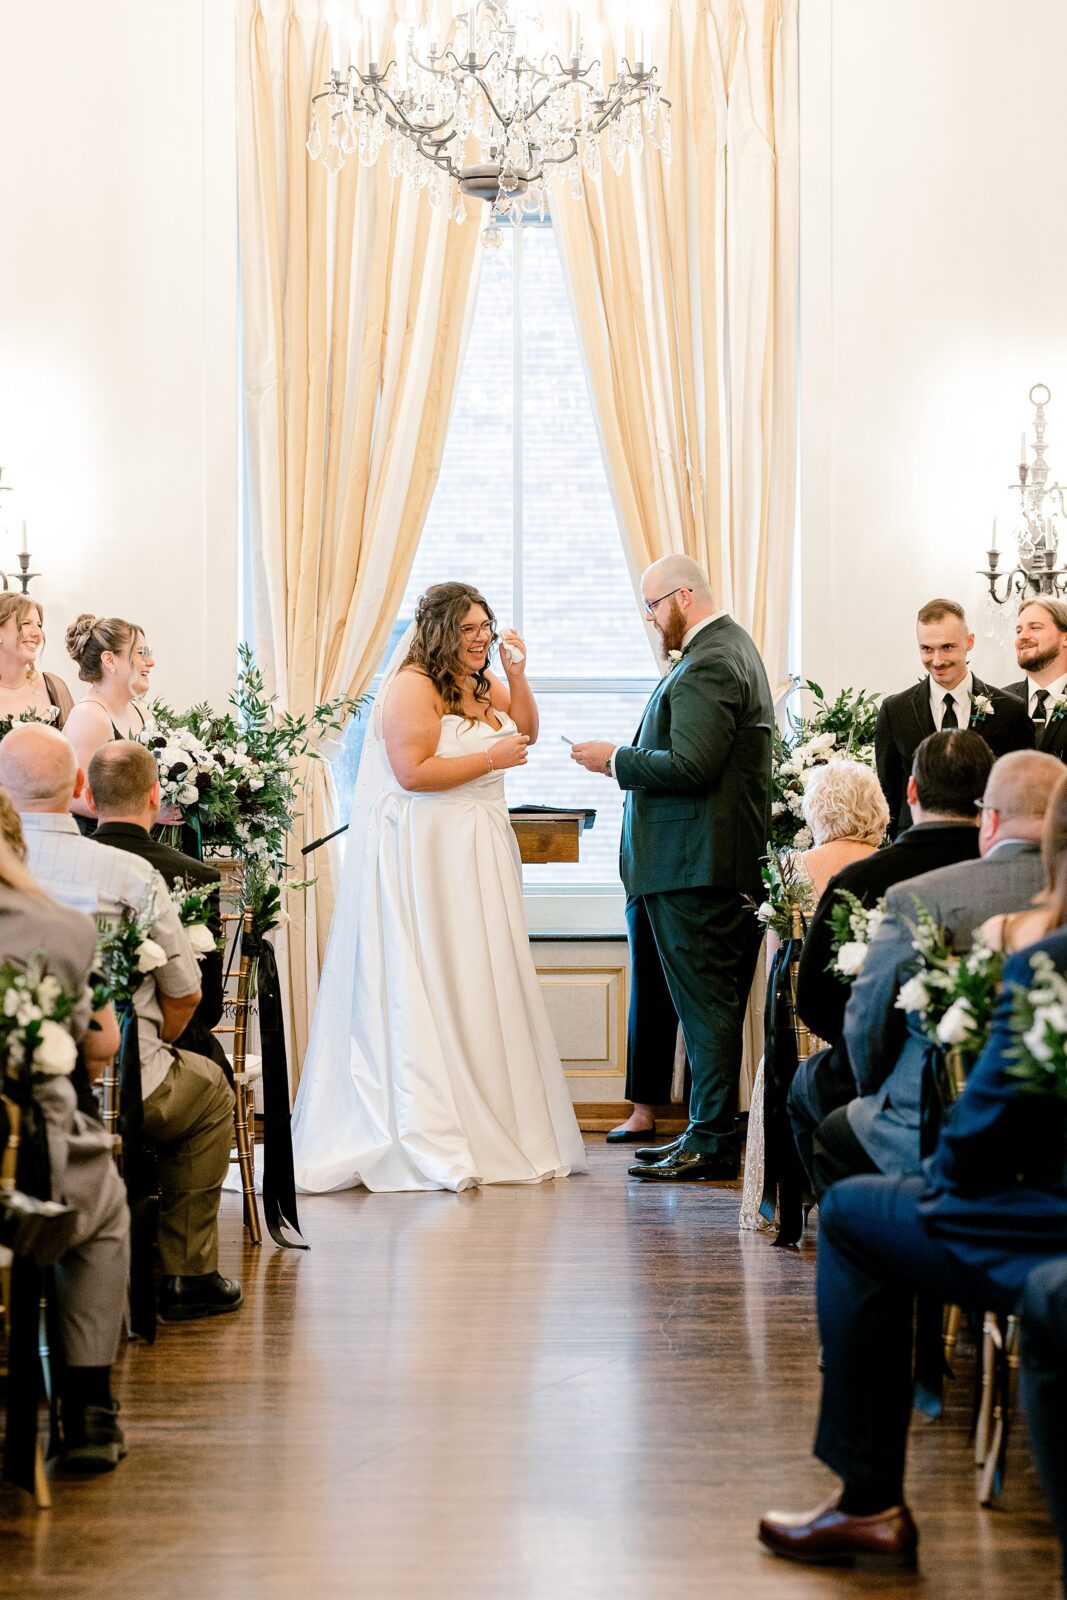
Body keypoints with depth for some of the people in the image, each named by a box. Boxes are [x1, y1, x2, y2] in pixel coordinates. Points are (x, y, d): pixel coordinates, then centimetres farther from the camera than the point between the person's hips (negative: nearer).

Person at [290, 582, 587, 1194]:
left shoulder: (484, 682, 13)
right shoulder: (413, 686, -13)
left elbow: (526, 733, 20)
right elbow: (413, 772, -22)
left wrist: (517, 676, 4)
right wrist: (491, 759, -15)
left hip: (482, 853, 9)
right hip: (426, 853, -9)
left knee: (486, 984, 10)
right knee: (432, 988, -7)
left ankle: (497, 1129, 16)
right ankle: (435, 1140, -4)